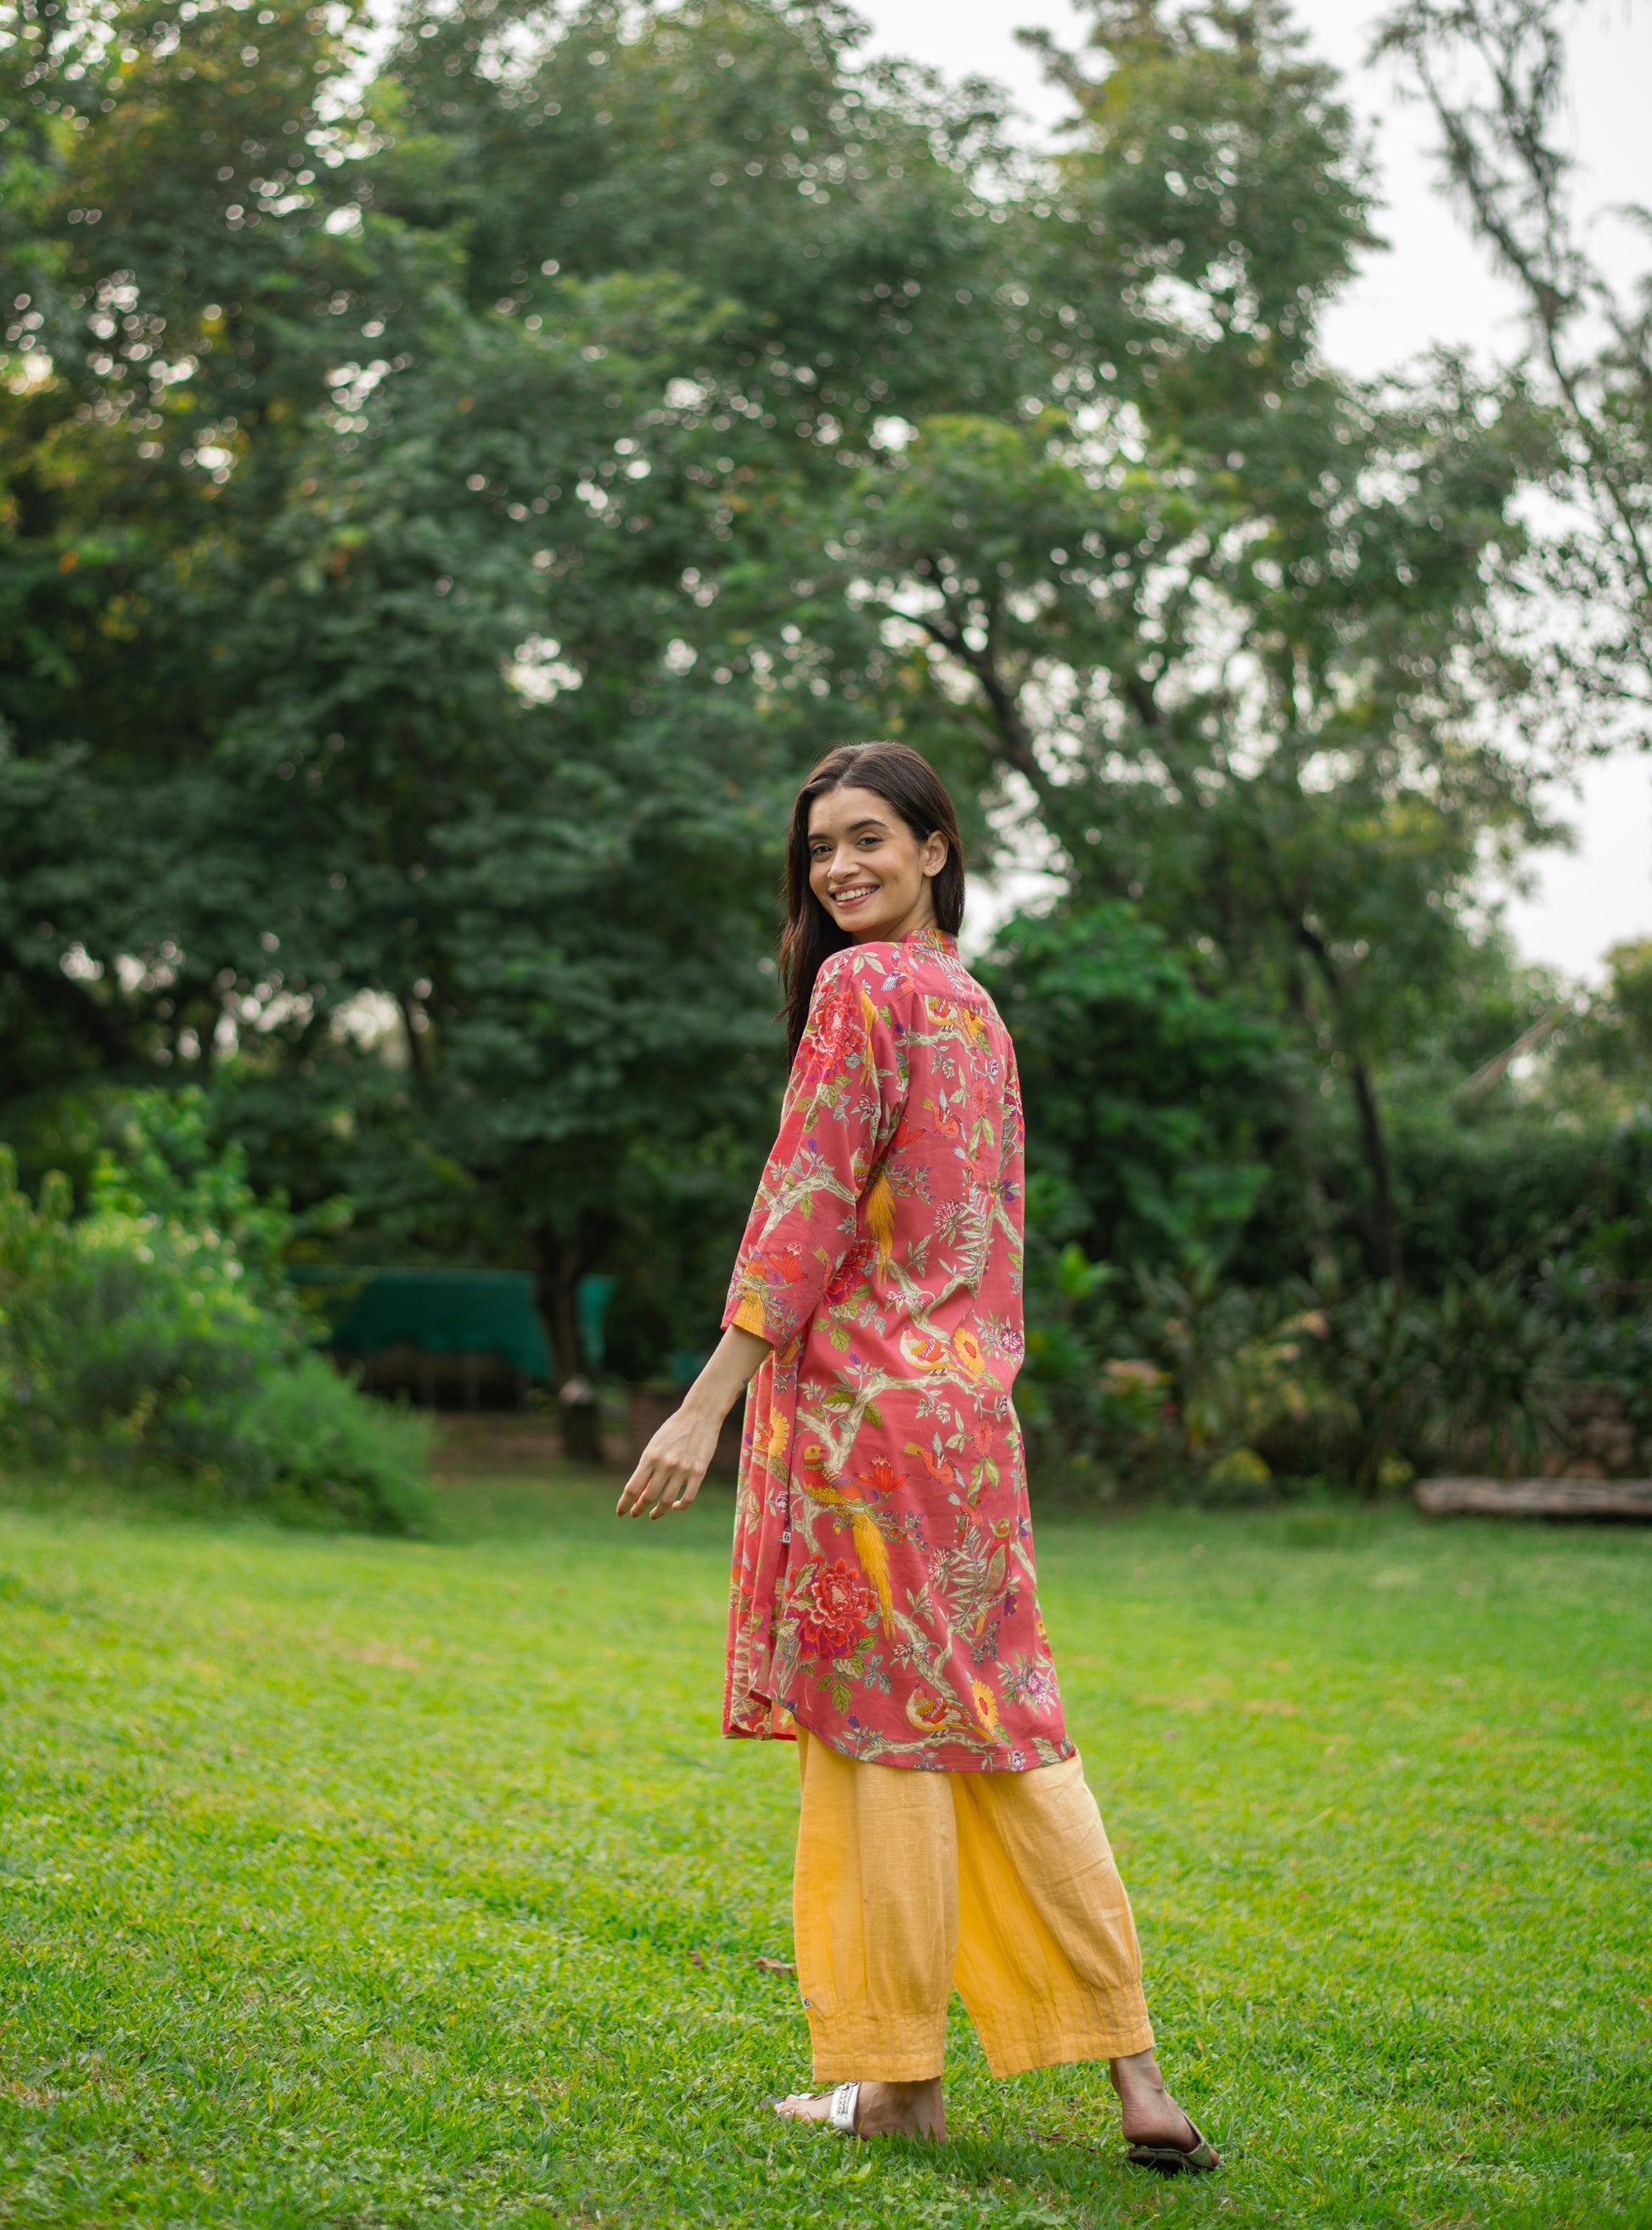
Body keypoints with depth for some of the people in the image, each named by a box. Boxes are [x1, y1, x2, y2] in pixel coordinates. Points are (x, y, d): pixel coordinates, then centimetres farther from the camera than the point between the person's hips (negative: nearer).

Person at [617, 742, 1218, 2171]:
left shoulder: (860, 987, -9)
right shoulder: (977, 1009, 16)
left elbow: (807, 1207, -15)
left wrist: (707, 1406, -16)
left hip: (859, 1397, -8)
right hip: (969, 1410, 8)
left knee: (882, 1726, 0)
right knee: (1005, 1723, 9)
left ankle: (900, 2079, 8)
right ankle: (1135, 2077, 8)